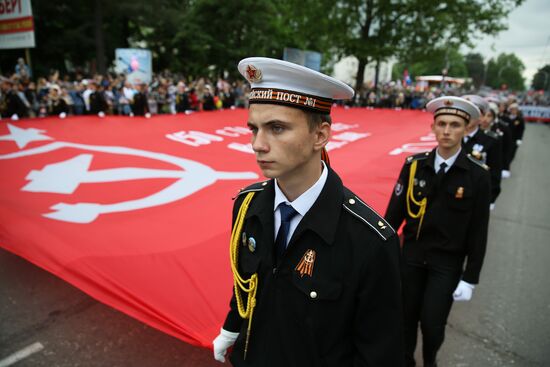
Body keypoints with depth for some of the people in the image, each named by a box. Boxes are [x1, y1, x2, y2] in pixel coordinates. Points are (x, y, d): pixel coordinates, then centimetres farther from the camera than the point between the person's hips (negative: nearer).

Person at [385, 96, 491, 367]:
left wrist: (470, 279, -5)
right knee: (407, 317, 14)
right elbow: (395, 212, -1)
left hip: (447, 263, -1)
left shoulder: (478, 175, -10)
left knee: (432, 324, 3)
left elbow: (478, 232, -6)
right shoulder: (414, 165, -7)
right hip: (411, 255, 2)